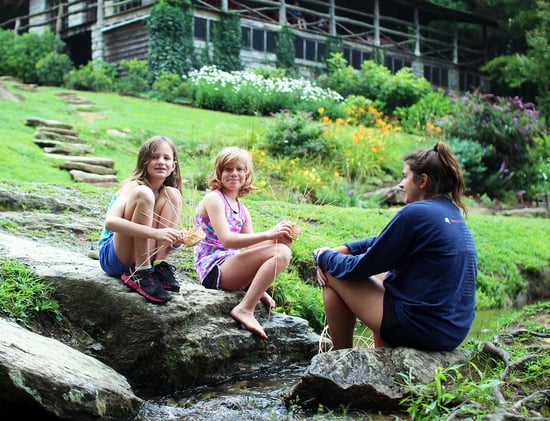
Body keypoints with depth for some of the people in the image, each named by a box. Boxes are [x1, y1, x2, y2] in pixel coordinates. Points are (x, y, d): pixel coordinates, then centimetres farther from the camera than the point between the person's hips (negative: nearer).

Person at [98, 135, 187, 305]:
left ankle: (159, 266, -13)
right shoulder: (134, 186, -12)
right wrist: (155, 233, -40)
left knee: (172, 194, -8)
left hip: (146, 256, 5)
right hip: (112, 257, -5)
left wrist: (177, 240, -19)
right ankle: (141, 274, -25)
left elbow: (171, 245, 6)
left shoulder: (167, 194, 7)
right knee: (143, 194, -26)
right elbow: (110, 222, -30)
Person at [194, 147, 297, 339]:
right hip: (214, 270, -8)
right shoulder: (213, 198, -6)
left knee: (283, 241, 2)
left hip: (231, 263, 8)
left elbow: (251, 247, 12)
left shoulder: (242, 210, 18)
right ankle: (245, 309, -27)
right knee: (280, 253, -24)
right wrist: (268, 234, -23)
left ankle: (258, 289, 0)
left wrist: (278, 235, -6)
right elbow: (226, 240, -19)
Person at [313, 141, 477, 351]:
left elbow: (361, 268, -10)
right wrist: (341, 250, 8)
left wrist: (324, 257, 8)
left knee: (331, 274, 3)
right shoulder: (455, 215, 9)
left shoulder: (415, 214, -18)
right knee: (377, 275, 32)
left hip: (419, 330, -9)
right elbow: (383, 242, 17)